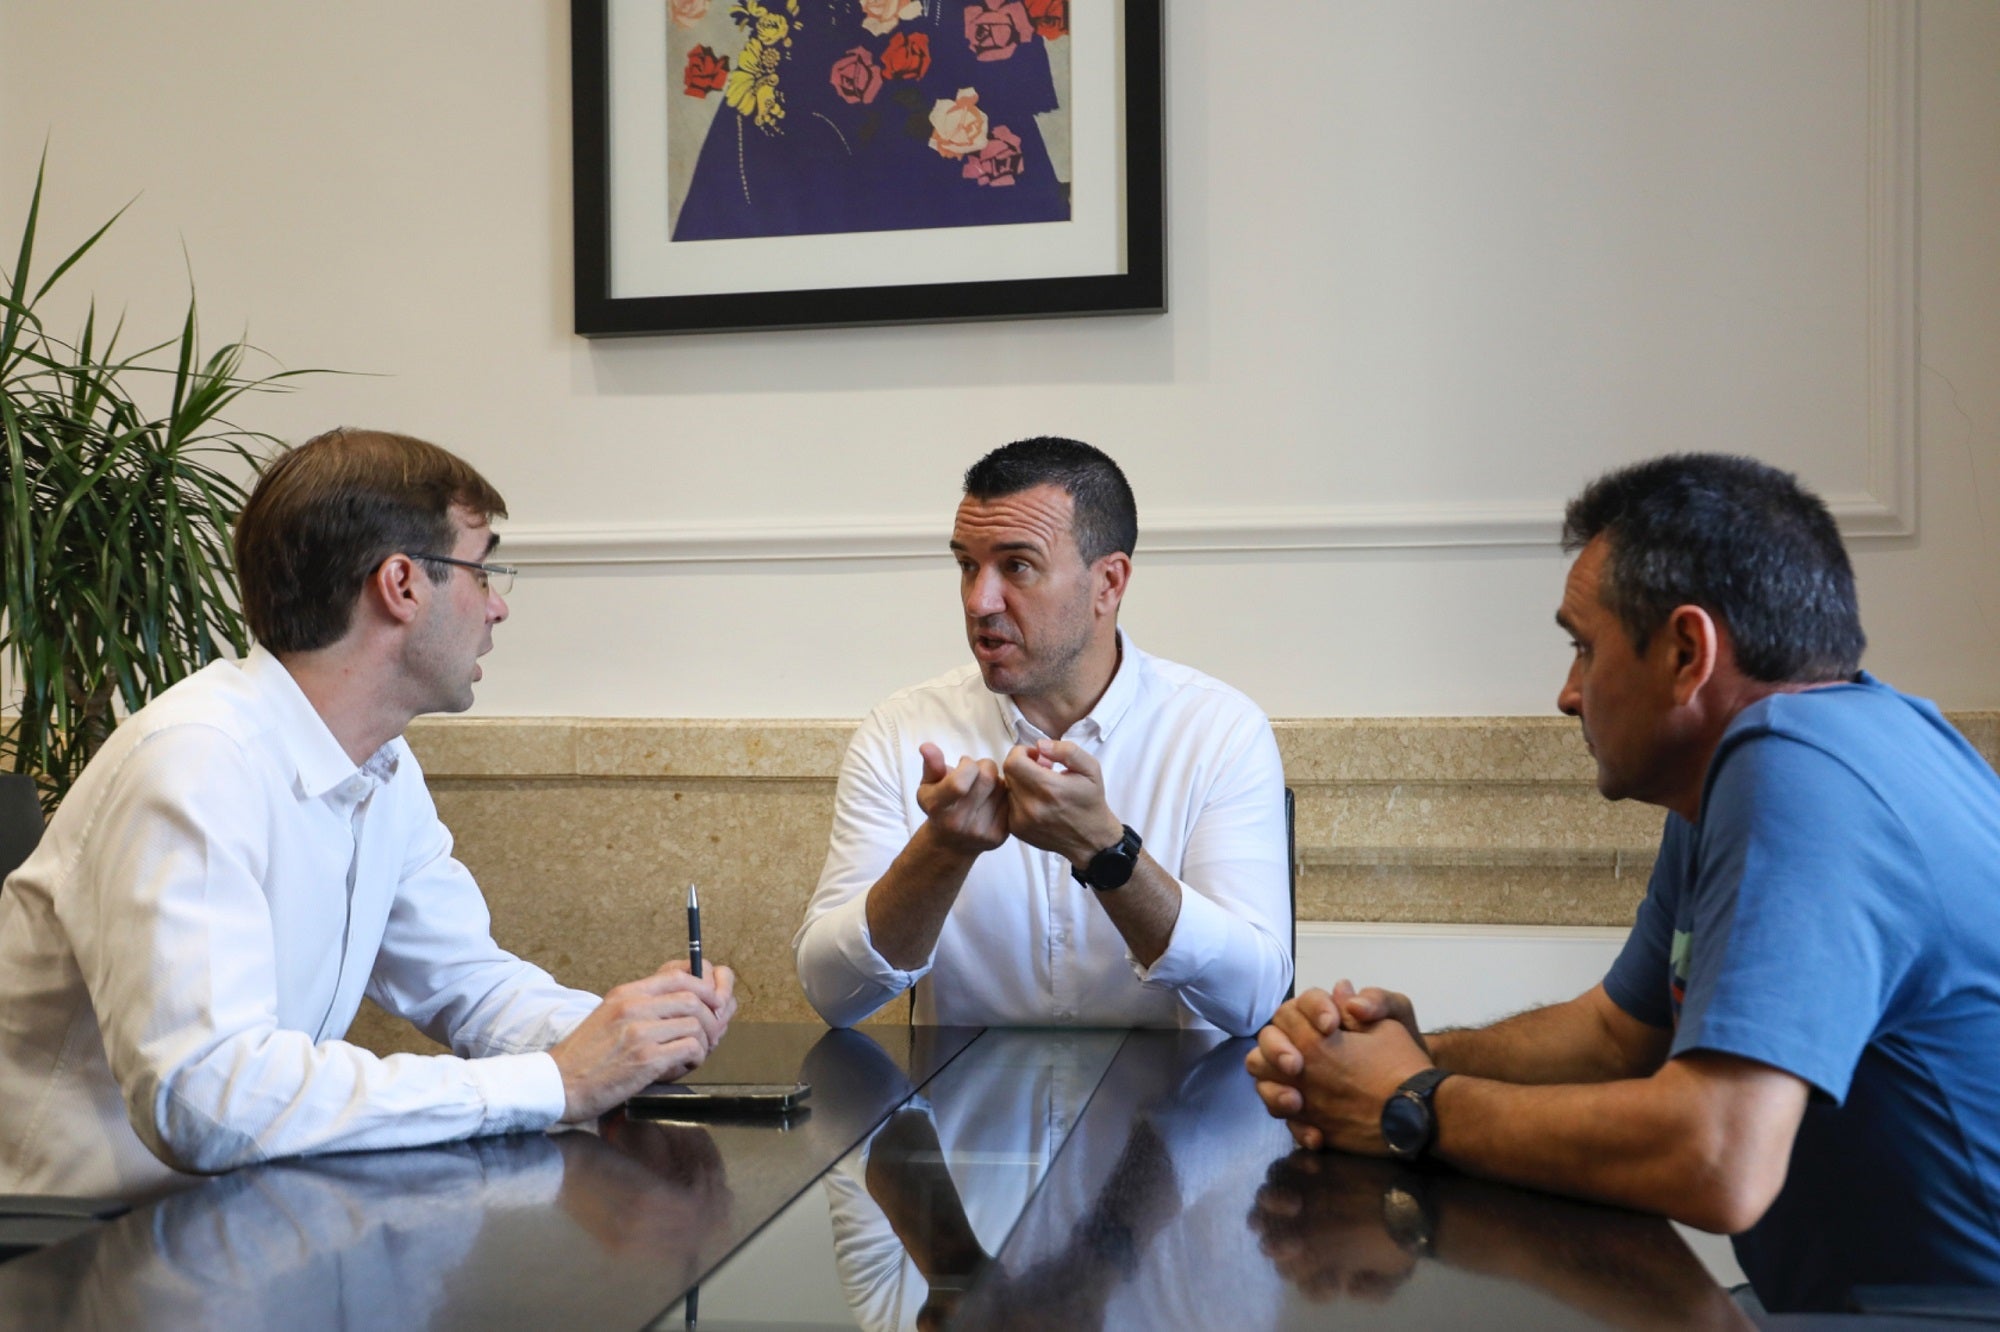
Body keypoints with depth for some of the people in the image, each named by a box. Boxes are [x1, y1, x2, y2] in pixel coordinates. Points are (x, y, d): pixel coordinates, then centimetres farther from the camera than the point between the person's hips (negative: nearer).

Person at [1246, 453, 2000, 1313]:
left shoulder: (1799, 777, -23)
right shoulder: (1733, 772, 8)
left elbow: (1715, 1163, -30)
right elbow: (1617, 1032, 14)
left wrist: (1414, 1106, -16)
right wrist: (1417, 1053, -4)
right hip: (1846, 1298, 8)